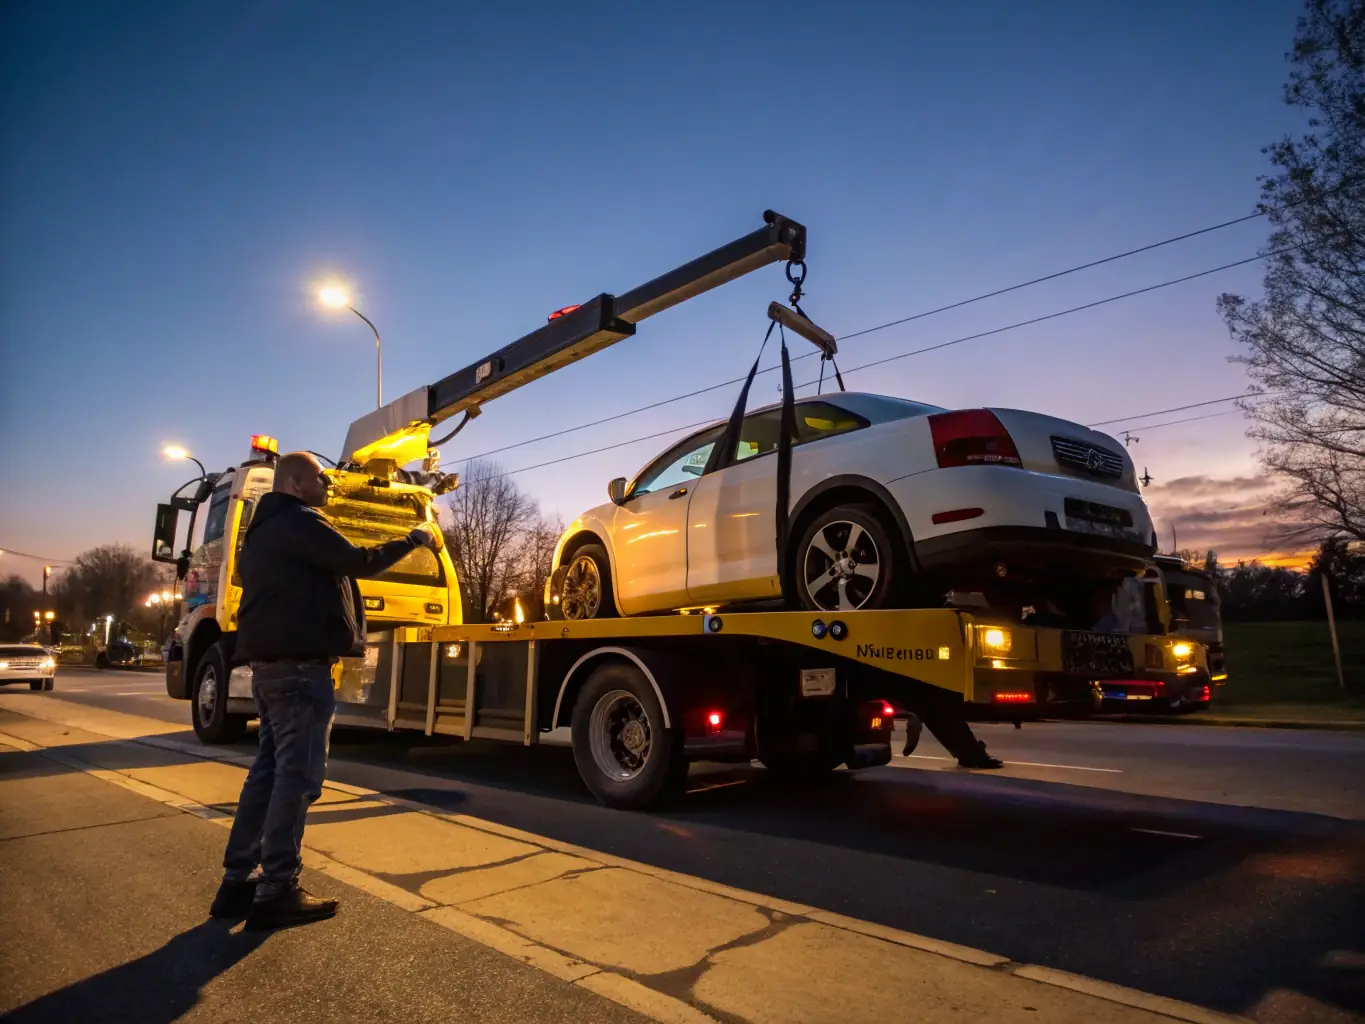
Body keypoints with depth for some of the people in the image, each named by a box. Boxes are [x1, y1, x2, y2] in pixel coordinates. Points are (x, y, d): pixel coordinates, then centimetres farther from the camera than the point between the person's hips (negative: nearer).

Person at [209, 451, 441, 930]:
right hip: (300, 666, -11)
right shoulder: (299, 522, -12)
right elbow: (360, 562, -18)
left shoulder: (264, 529, 21)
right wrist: (414, 539, -6)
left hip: (269, 664, 11)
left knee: (268, 771, 13)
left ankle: (237, 883, 18)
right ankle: (276, 893, -2)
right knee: (298, 777, -6)